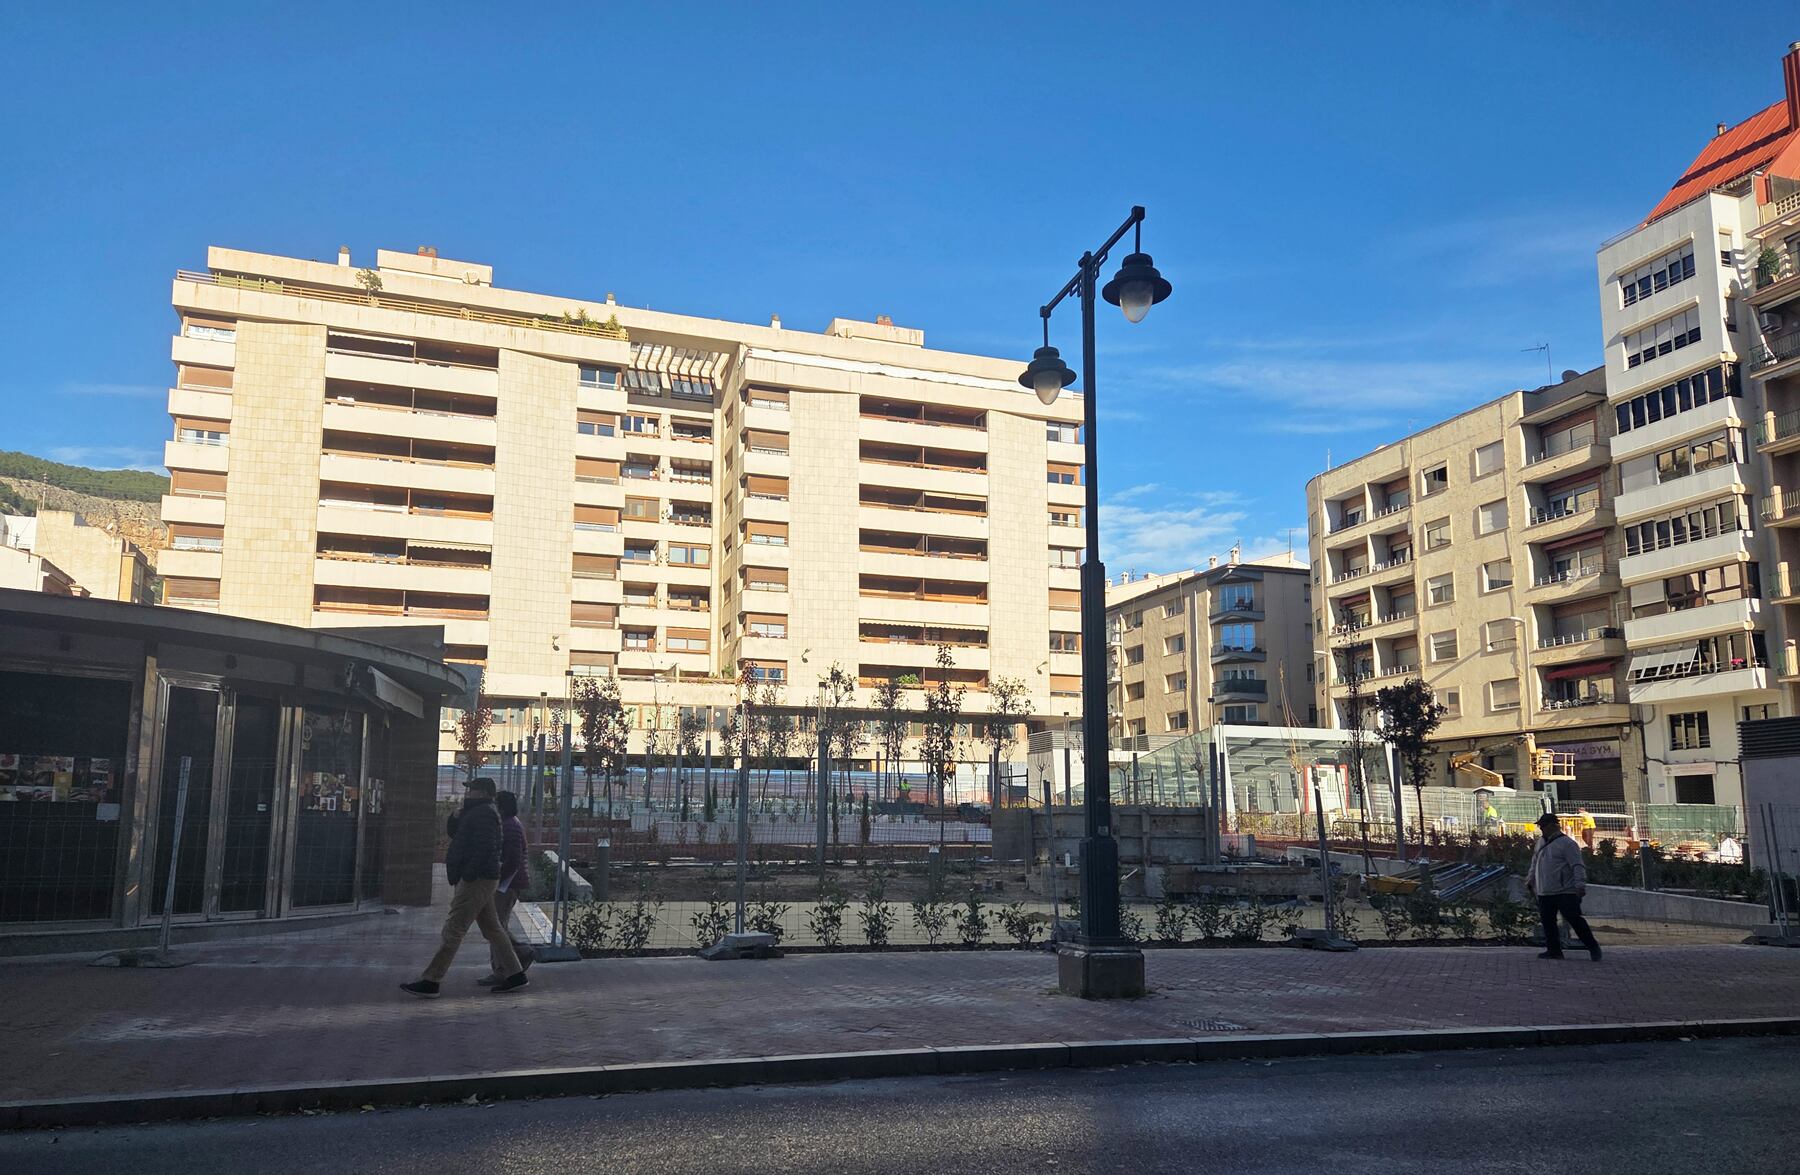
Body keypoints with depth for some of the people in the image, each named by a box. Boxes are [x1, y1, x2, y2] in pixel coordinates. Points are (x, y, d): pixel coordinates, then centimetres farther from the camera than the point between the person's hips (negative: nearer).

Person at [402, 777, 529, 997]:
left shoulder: (484, 813, -13)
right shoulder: (476, 812, 22)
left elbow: (483, 848, -23)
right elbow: (455, 834, 25)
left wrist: (466, 877, -24)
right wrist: (457, 818, 8)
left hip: (476, 880, -11)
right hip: (481, 880, 11)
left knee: (453, 930, -8)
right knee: (492, 928, 12)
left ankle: (430, 982, -6)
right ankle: (515, 974, 15)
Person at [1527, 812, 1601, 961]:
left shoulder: (1566, 843, -8)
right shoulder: (1541, 843, 17)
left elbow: (1578, 866, -15)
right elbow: (1535, 864, 28)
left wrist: (1580, 884, -25)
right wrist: (1530, 881, 29)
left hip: (1565, 892, -8)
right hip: (1544, 893, 8)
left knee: (1574, 919, -8)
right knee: (1548, 922, 6)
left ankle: (1593, 947, 6)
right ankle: (1554, 950, 14)